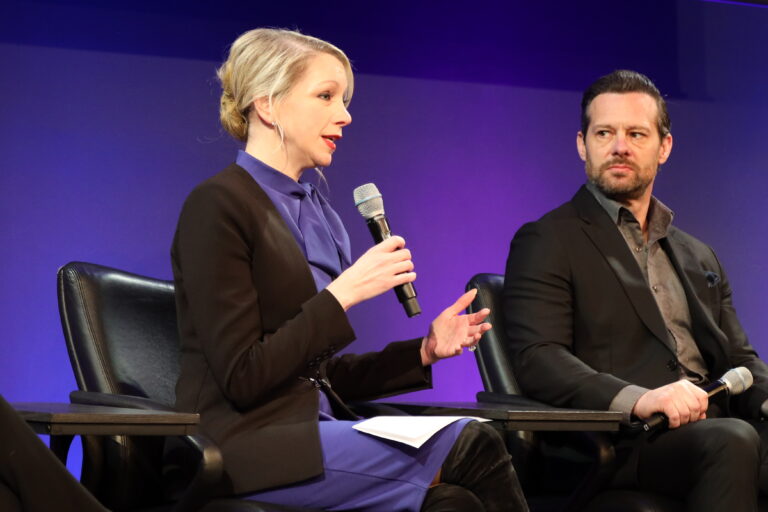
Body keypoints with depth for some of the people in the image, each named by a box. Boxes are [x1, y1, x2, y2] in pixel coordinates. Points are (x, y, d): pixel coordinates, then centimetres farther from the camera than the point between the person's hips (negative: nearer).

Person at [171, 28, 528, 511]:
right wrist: (342, 294, -18)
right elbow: (241, 378, -15)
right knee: (472, 447, -20)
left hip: (310, 431, 7)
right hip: (247, 449, -7)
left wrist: (424, 350, 5)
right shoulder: (217, 205, -9)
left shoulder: (316, 212, 16)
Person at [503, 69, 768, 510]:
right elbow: (537, 358, -8)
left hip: (715, 423, 6)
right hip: (621, 440, -5)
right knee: (733, 441, -35)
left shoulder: (699, 257, 27)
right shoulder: (546, 242, 6)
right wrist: (638, 399, -25)